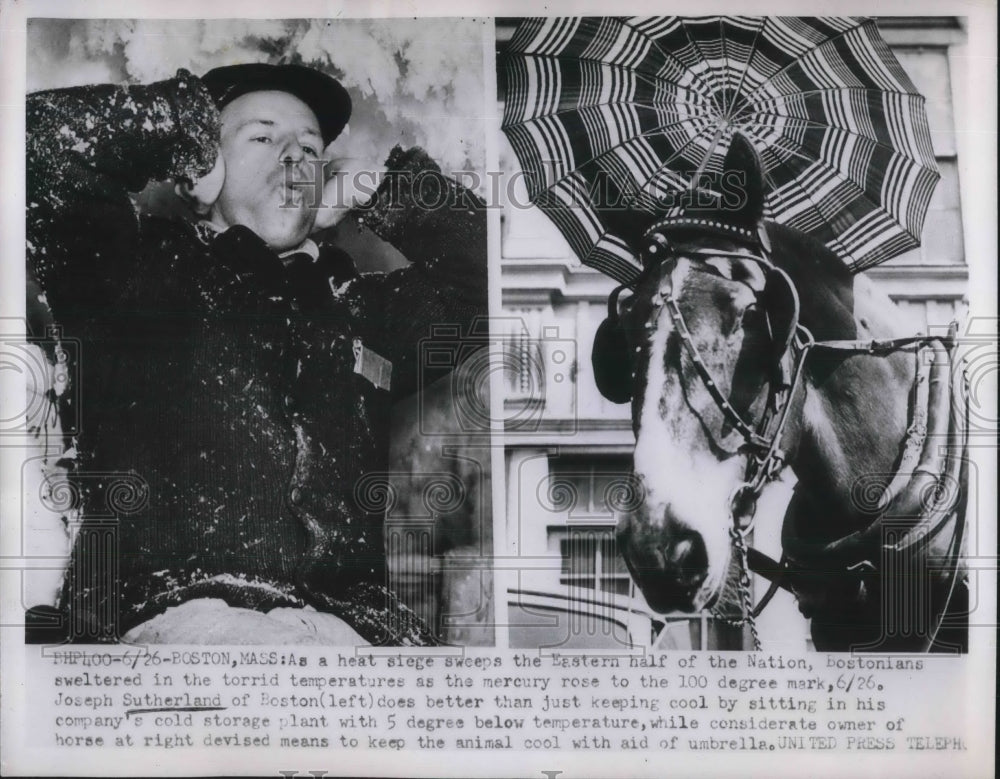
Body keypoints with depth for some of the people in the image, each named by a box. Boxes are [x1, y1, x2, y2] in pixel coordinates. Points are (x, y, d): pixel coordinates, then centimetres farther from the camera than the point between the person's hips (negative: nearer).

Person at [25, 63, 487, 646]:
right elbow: (42, 138, 1)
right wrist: (191, 129, 12)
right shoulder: (145, 269, 14)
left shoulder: (357, 306, 25)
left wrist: (380, 197, 22)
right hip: (167, 605, -4)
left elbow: (479, 269, 23)